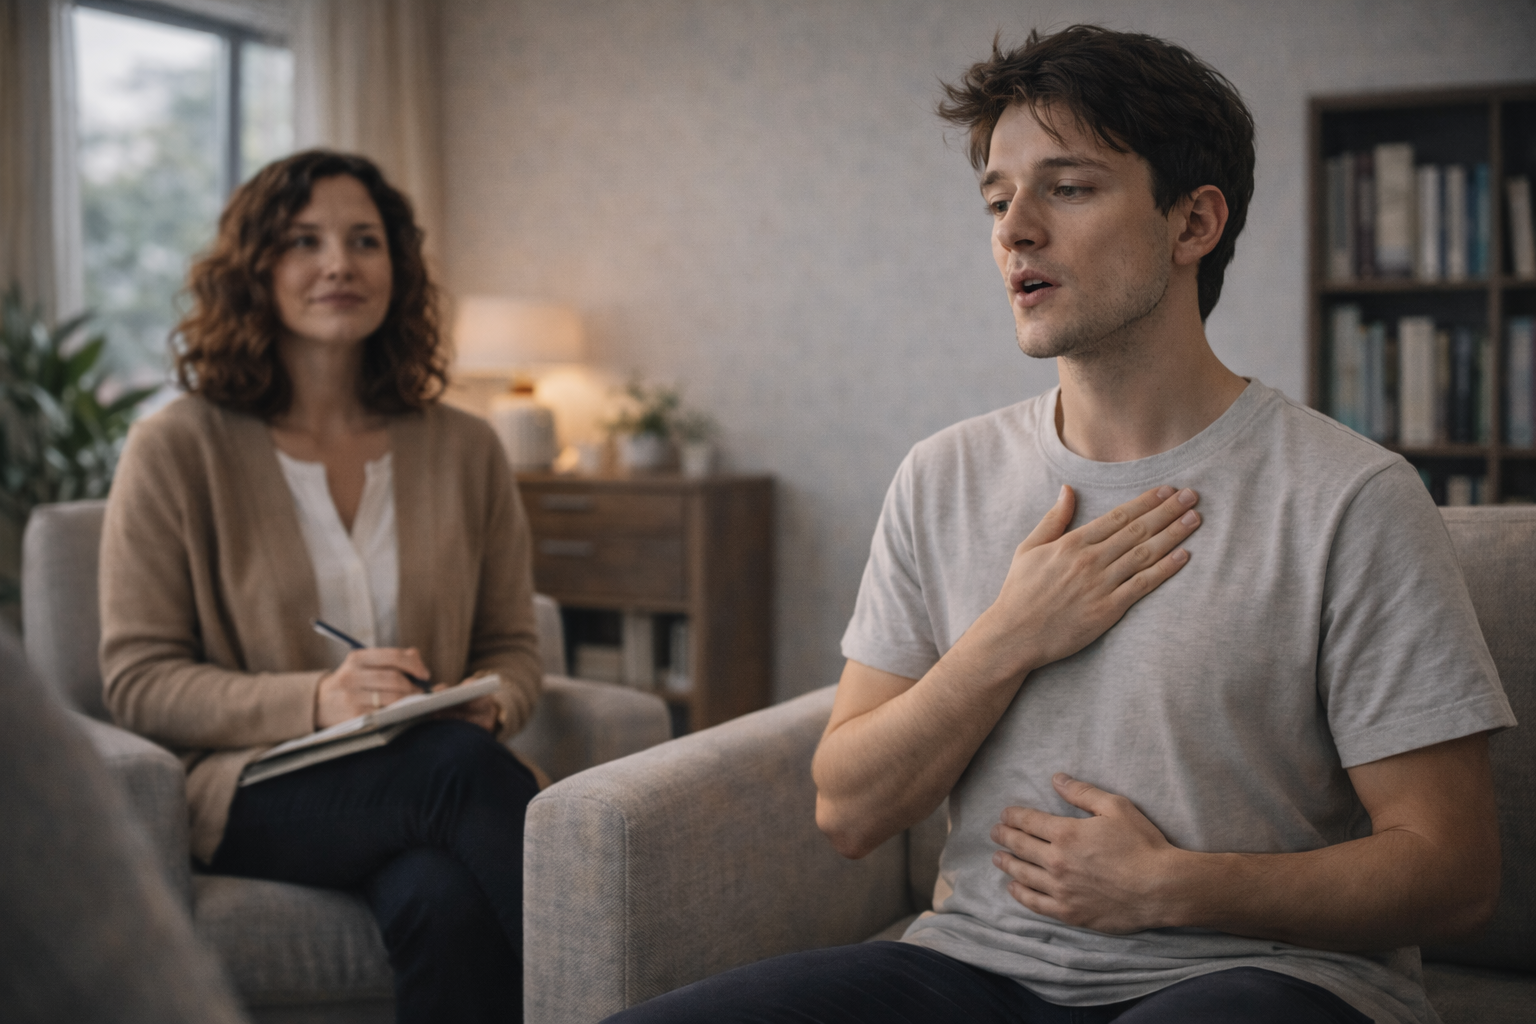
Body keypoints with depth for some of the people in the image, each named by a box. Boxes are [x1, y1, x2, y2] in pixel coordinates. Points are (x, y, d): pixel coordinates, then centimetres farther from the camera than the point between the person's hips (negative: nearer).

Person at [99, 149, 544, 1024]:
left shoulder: (464, 449, 12)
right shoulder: (178, 450, 2)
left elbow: (514, 647, 15)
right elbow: (139, 681, -3)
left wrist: (490, 706, -10)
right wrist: (315, 701, -19)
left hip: (442, 771, 2)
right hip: (253, 786, -2)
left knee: (447, 902, -36)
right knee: (455, 763, -34)